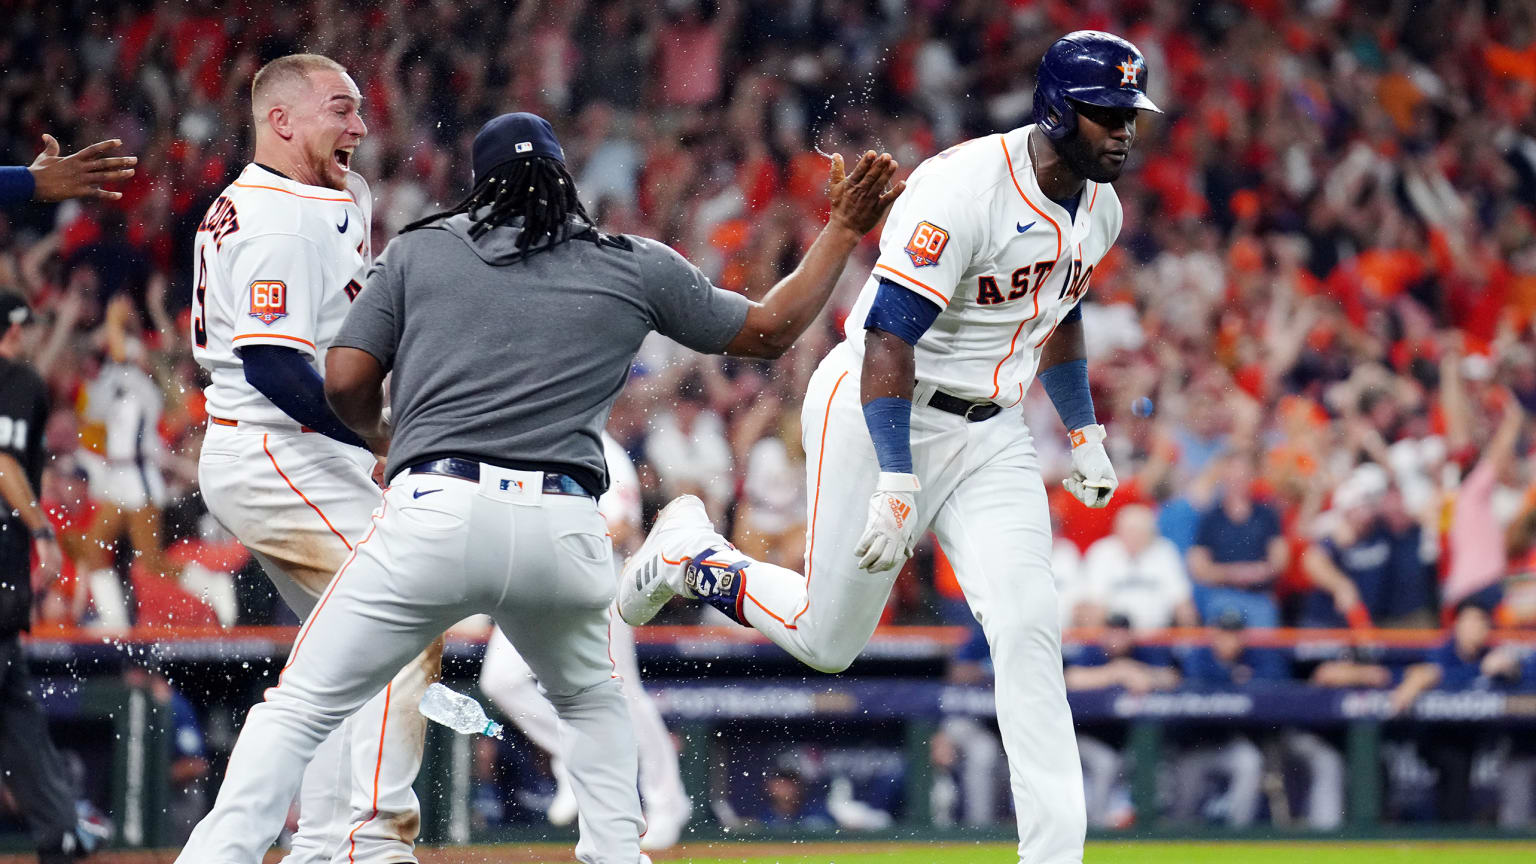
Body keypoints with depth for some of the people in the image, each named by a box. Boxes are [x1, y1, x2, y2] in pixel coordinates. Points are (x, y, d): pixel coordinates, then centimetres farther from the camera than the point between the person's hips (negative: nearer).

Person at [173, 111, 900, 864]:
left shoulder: (419, 250, 15)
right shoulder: (638, 267, 16)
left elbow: (345, 381, 9)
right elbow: (769, 329, 24)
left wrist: (379, 435, 31)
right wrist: (843, 231, 36)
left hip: (434, 515, -2)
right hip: (563, 531, 2)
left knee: (300, 707, 0)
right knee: (590, 696, 31)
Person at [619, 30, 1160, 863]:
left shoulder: (1100, 208, 2)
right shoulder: (963, 188, -25)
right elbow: (889, 336, -28)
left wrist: (1084, 433, 17)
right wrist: (896, 482, -34)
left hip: (989, 435, 6)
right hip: (875, 415, -6)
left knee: (1028, 629, -11)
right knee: (826, 641, 3)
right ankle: (690, 549, 30)